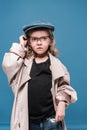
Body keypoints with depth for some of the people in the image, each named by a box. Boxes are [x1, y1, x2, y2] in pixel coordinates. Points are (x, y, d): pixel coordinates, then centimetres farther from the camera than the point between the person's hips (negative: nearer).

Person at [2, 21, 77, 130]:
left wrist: (62, 104, -9)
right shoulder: (23, 62, 1)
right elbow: (7, 65, -18)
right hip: (28, 120, 1)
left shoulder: (56, 64, 1)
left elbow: (63, 86, 6)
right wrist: (20, 46, -8)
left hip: (51, 119, 0)